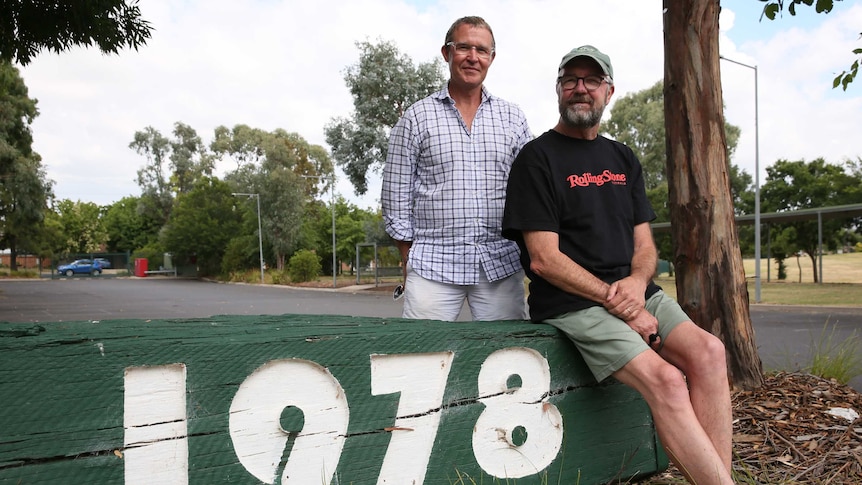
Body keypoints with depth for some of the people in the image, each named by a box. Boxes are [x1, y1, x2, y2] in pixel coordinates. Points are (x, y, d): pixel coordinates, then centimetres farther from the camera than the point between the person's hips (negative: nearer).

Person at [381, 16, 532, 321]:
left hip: (501, 264, 2)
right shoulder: (417, 118, 4)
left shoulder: (513, 118, 10)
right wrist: (408, 262, 3)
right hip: (433, 265, -2)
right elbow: (396, 196, 4)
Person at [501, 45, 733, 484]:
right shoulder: (537, 159, -2)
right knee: (664, 379, -25)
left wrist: (638, 281, -9)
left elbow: (644, 245, 15)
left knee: (708, 351, -19)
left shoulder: (623, 160, 17)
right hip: (570, 304, -6)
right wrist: (617, 303, -15)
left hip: (632, 291, 6)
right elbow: (544, 259, -10)